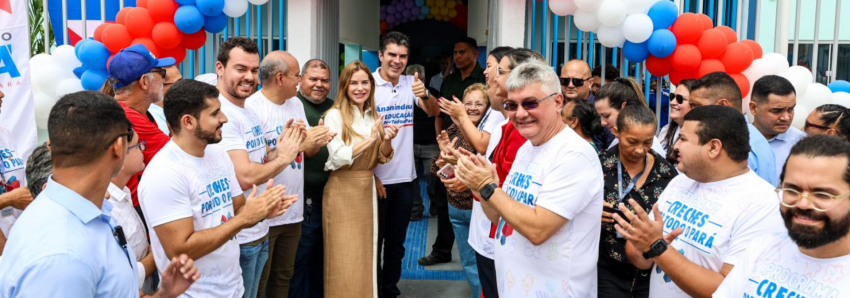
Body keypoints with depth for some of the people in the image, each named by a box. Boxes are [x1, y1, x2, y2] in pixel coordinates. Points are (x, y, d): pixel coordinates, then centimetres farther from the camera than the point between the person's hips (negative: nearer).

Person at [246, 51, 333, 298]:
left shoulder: (296, 104, 9)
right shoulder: (251, 107, -16)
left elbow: (308, 152, 13)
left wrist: (317, 141, -10)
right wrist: (297, 144, -22)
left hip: (293, 210, 7)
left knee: (283, 276, 19)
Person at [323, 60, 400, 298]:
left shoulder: (374, 116, 10)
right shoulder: (335, 115, -10)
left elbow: (382, 158, 10)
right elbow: (337, 157, -19)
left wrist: (387, 140, -10)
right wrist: (369, 139, -29)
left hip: (367, 191, 6)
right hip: (342, 192, -6)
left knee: (365, 257, 12)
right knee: (345, 263, 0)